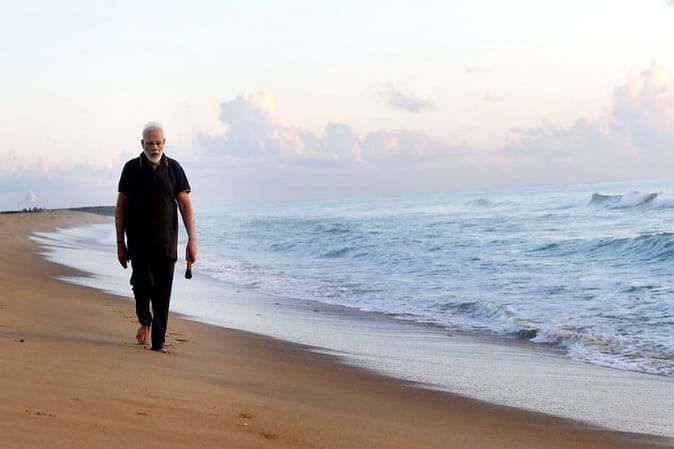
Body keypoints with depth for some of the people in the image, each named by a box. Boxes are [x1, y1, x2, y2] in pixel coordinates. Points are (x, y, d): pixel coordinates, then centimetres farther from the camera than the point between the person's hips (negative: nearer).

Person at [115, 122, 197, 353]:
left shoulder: (173, 168, 4)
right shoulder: (132, 168, 3)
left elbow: (185, 205, 3)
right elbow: (120, 207, 5)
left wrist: (192, 240, -5)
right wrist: (120, 243, 1)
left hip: (166, 243, 1)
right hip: (139, 243, -1)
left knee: (163, 293, 0)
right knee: (143, 283, -13)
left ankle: (159, 341, 9)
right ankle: (144, 321, 17)